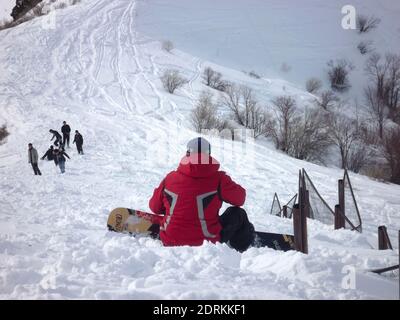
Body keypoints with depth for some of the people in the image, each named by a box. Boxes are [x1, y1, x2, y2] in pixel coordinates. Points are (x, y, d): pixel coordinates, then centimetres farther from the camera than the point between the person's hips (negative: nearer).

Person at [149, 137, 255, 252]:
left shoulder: (170, 178, -5)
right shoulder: (218, 180, -12)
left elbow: (155, 207, 9)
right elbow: (240, 199, 3)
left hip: (169, 241, 3)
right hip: (204, 242, -3)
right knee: (238, 214, 17)